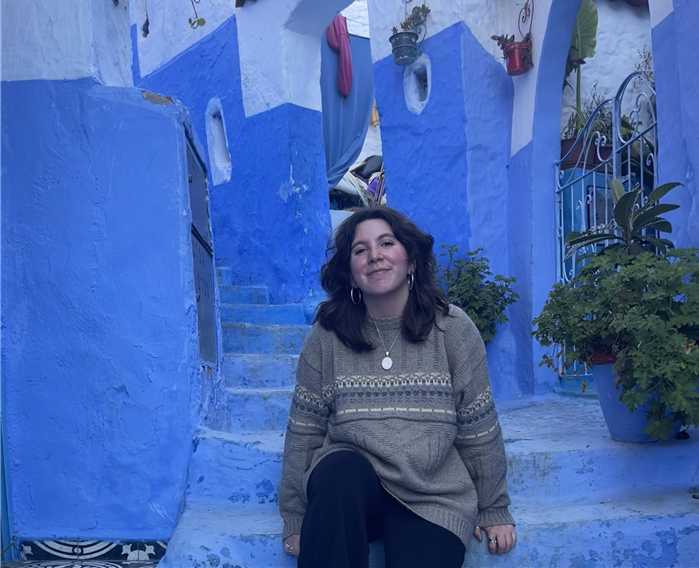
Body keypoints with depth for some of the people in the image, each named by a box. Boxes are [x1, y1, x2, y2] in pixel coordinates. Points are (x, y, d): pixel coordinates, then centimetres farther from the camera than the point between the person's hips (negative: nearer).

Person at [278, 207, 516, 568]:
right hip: (347, 485, 1)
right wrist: (295, 518, 4)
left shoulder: (453, 329, -2)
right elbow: (304, 429, 2)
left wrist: (493, 509, 10)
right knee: (337, 469, -32)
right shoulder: (327, 335, -2)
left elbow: (478, 427, 4)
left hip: (433, 499, -1)